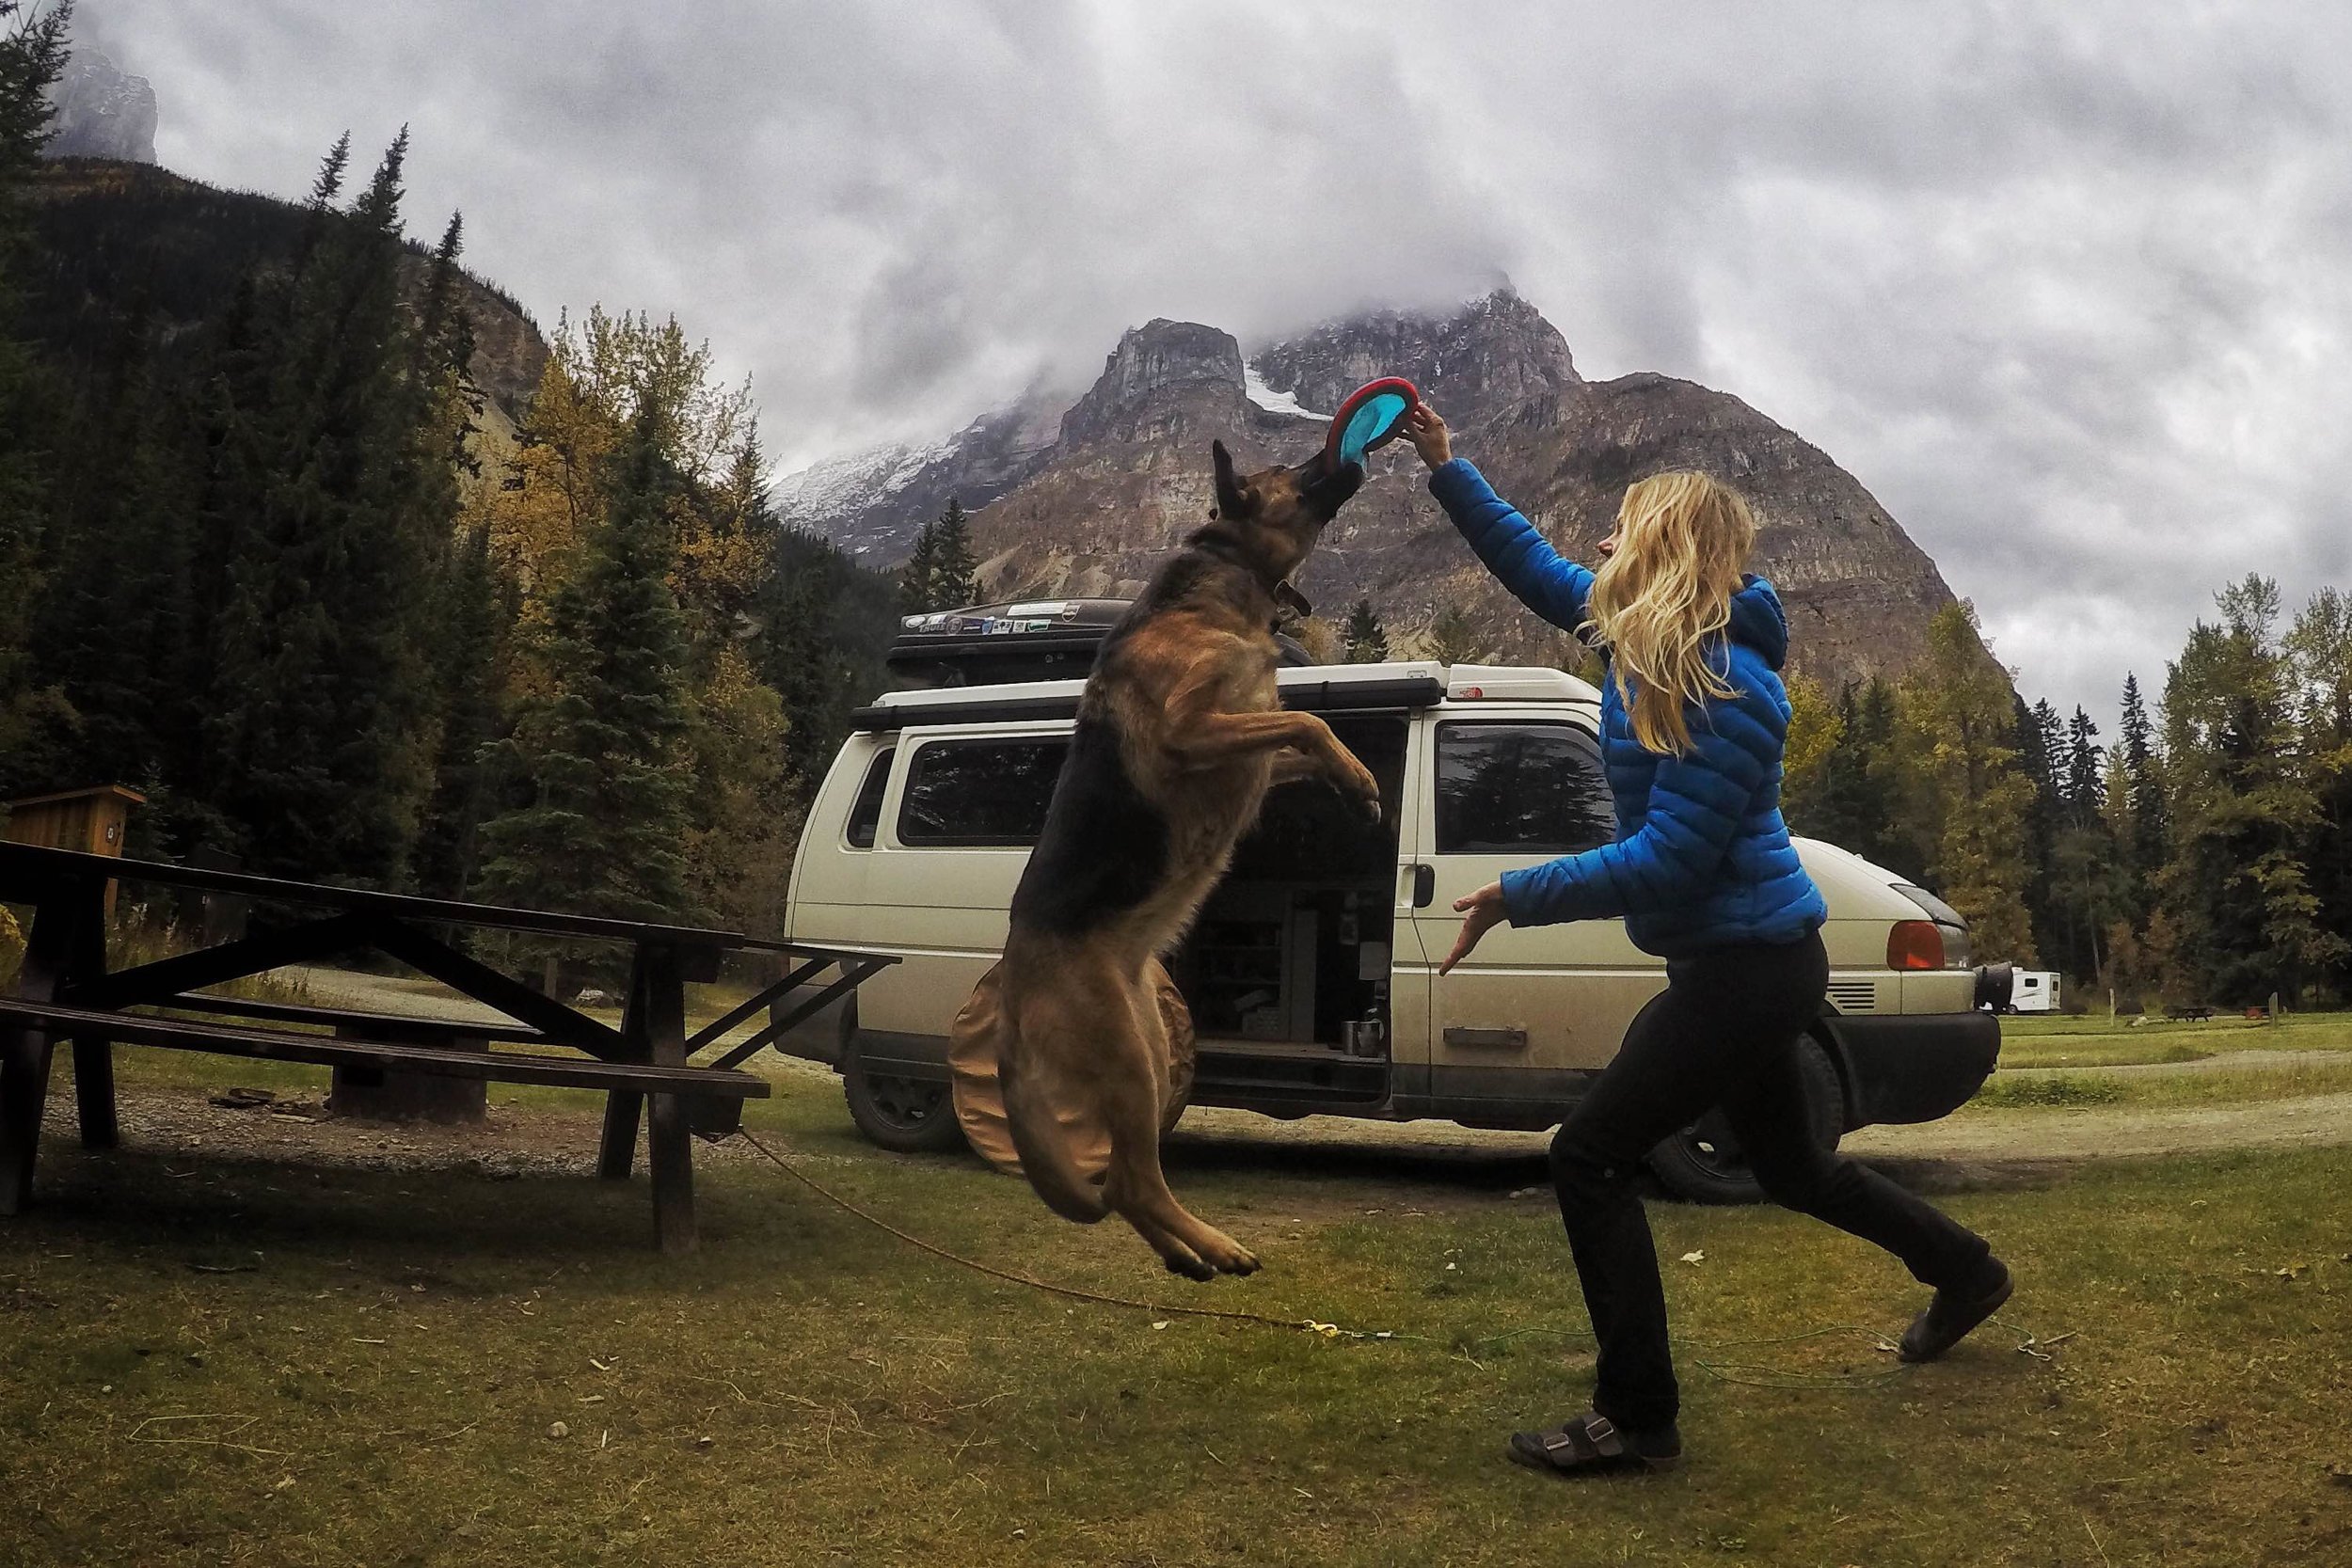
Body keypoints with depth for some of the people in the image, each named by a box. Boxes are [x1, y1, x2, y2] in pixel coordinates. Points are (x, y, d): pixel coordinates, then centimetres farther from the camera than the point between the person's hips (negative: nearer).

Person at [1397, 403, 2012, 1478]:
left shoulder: (1727, 693, -24)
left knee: (1590, 1156, -7)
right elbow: (1537, 568, 14)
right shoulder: (1647, 641, 3)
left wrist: (1517, 896, -21)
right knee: (1789, 1166, 25)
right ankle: (1964, 1272, 47)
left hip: (1745, 969, -10)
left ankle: (1637, 1419, 2)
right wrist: (1446, 470, 10)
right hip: (1743, 961, 10)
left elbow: (1665, 861, -26)